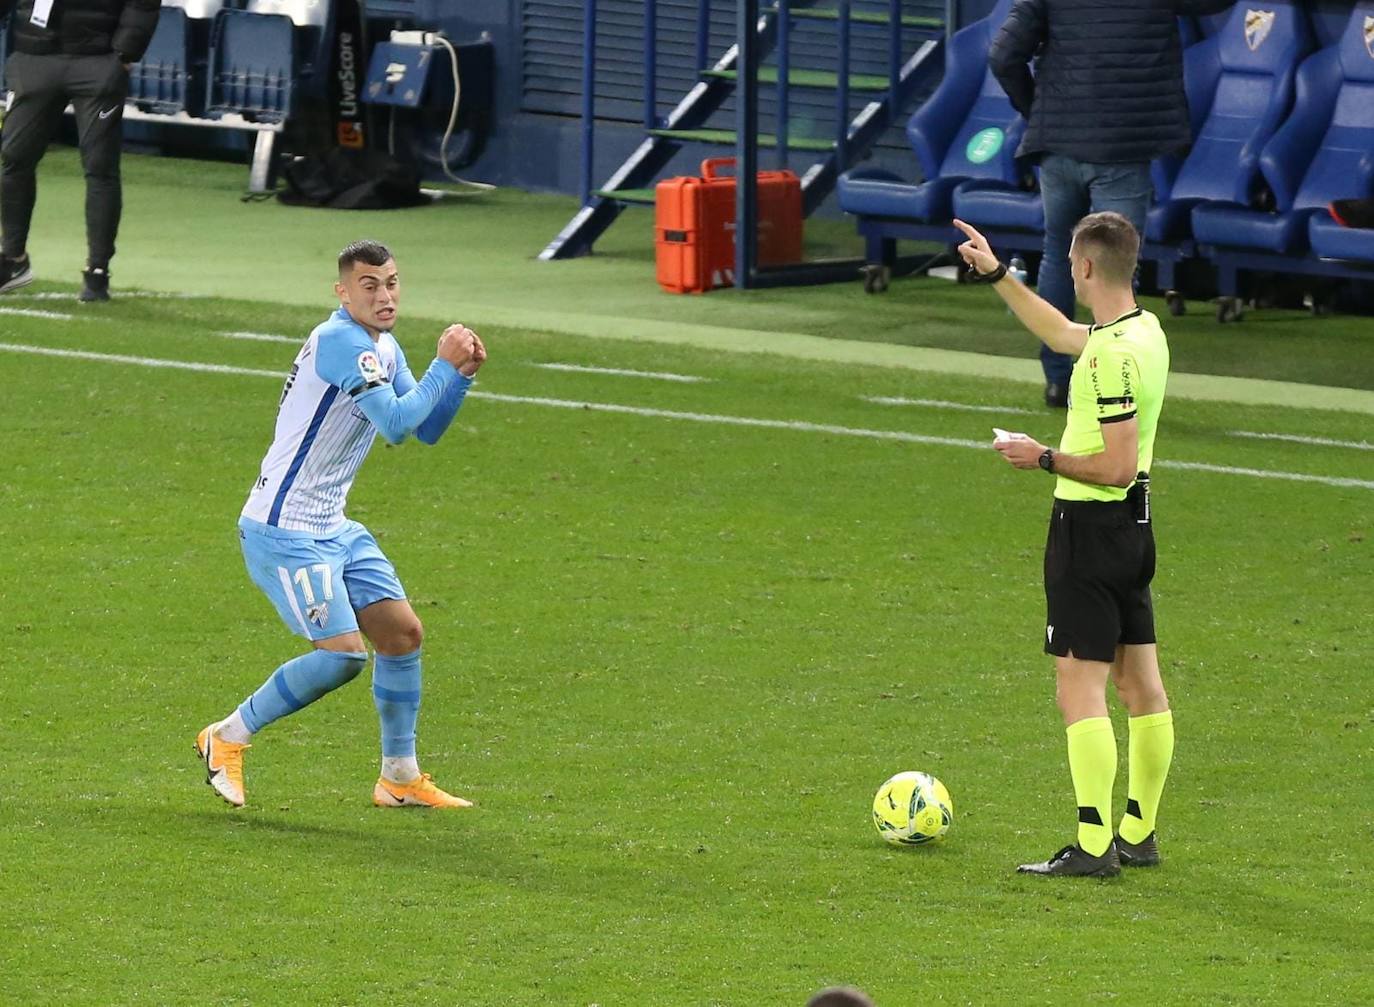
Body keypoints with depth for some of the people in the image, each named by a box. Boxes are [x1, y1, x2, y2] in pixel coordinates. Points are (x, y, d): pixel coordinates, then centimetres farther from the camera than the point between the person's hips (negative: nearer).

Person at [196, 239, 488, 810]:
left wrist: (462, 374, 1)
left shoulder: (383, 348, 12)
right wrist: (445, 364, -17)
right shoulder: (339, 340, -19)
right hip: (284, 532, -10)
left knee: (403, 634, 8)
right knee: (342, 654, -16)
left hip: (333, 528, 10)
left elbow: (426, 430, 16)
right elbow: (397, 421, -26)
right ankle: (228, 738, 0)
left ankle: (400, 778, 19)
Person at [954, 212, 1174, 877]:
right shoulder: (1142, 331, 8)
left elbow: (1117, 465, -25)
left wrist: (1046, 459, -12)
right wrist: (996, 274, 31)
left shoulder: (1114, 355, -23)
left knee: (1080, 689, -8)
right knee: (1140, 685, 13)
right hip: (1133, 525, 10)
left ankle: (1092, 847, -10)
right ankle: (1139, 835, 20)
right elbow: (1061, 334, 28)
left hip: (1091, 526, -10)